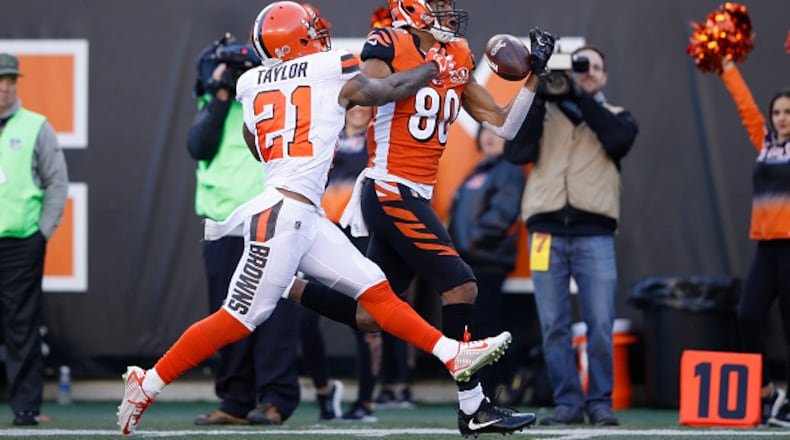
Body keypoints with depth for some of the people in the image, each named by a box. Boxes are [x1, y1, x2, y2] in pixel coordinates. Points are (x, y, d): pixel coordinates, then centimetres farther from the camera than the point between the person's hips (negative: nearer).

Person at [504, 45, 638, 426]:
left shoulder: (614, 117, 17)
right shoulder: (543, 114, 17)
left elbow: (621, 138, -7)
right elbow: (517, 152, 1)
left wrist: (580, 98, -8)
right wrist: (538, 98, -4)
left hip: (594, 232, -1)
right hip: (546, 229, 1)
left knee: (600, 324, -6)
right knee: (553, 325, -3)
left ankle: (600, 402, 2)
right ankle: (567, 402, 3)